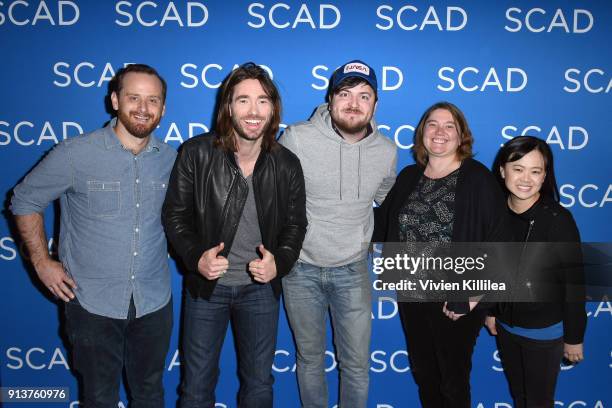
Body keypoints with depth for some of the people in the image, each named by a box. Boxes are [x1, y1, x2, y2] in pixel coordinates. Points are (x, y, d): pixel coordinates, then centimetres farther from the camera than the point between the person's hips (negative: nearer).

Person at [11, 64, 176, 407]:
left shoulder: (171, 159, -2)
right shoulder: (76, 154, -12)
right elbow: (25, 201, 0)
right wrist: (42, 262, -4)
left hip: (155, 302, 3)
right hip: (93, 303, -3)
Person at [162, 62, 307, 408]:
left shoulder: (287, 165, -7)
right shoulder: (196, 153, -13)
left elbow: (295, 224, 2)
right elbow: (175, 214, -6)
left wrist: (279, 262, -17)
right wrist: (196, 258, -22)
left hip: (261, 287, 2)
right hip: (206, 283, -1)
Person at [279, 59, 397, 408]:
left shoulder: (386, 151, -5)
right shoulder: (297, 138, -15)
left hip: (352, 270, 2)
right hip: (301, 267, -1)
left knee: (357, 365, 10)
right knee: (310, 359, 17)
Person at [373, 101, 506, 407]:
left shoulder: (478, 179, -10)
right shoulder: (408, 177, 6)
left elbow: (493, 242, -13)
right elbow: (384, 224, 11)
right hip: (411, 296, 5)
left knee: (453, 380, 14)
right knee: (422, 372, 20)